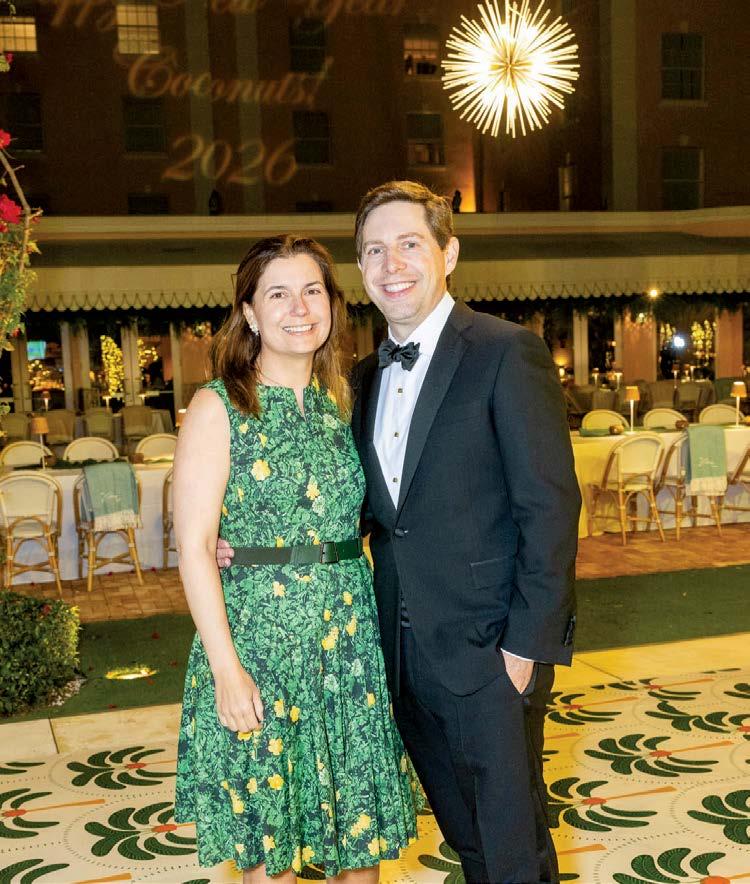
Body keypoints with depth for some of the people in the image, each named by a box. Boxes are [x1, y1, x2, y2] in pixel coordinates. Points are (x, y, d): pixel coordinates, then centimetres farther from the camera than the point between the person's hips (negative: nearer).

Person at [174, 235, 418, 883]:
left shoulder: (341, 403, 8)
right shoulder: (219, 408, -7)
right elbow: (194, 546, -11)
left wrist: (379, 622, 3)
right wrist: (226, 668, -15)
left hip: (352, 637, 5)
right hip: (260, 639, -4)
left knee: (362, 829, 14)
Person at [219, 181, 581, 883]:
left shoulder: (506, 352, -12)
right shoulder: (366, 376, 10)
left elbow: (549, 505, -14)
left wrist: (528, 642, -16)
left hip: (489, 648, -6)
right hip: (405, 650, 7)